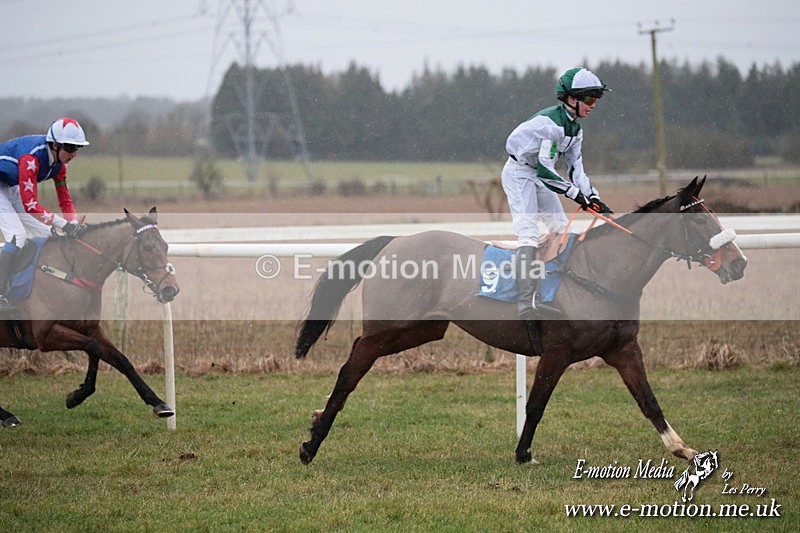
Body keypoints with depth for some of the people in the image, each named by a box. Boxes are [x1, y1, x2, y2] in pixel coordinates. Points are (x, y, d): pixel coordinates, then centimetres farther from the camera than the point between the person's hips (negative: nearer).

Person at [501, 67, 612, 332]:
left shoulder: (574, 128, 6)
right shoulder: (552, 123, -25)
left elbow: (576, 167, 8)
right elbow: (544, 169, -28)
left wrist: (593, 197, -5)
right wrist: (576, 193, -23)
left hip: (539, 177, 10)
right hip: (519, 173, -10)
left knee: (562, 230, 8)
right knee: (529, 233, -21)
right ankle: (527, 302, -30)